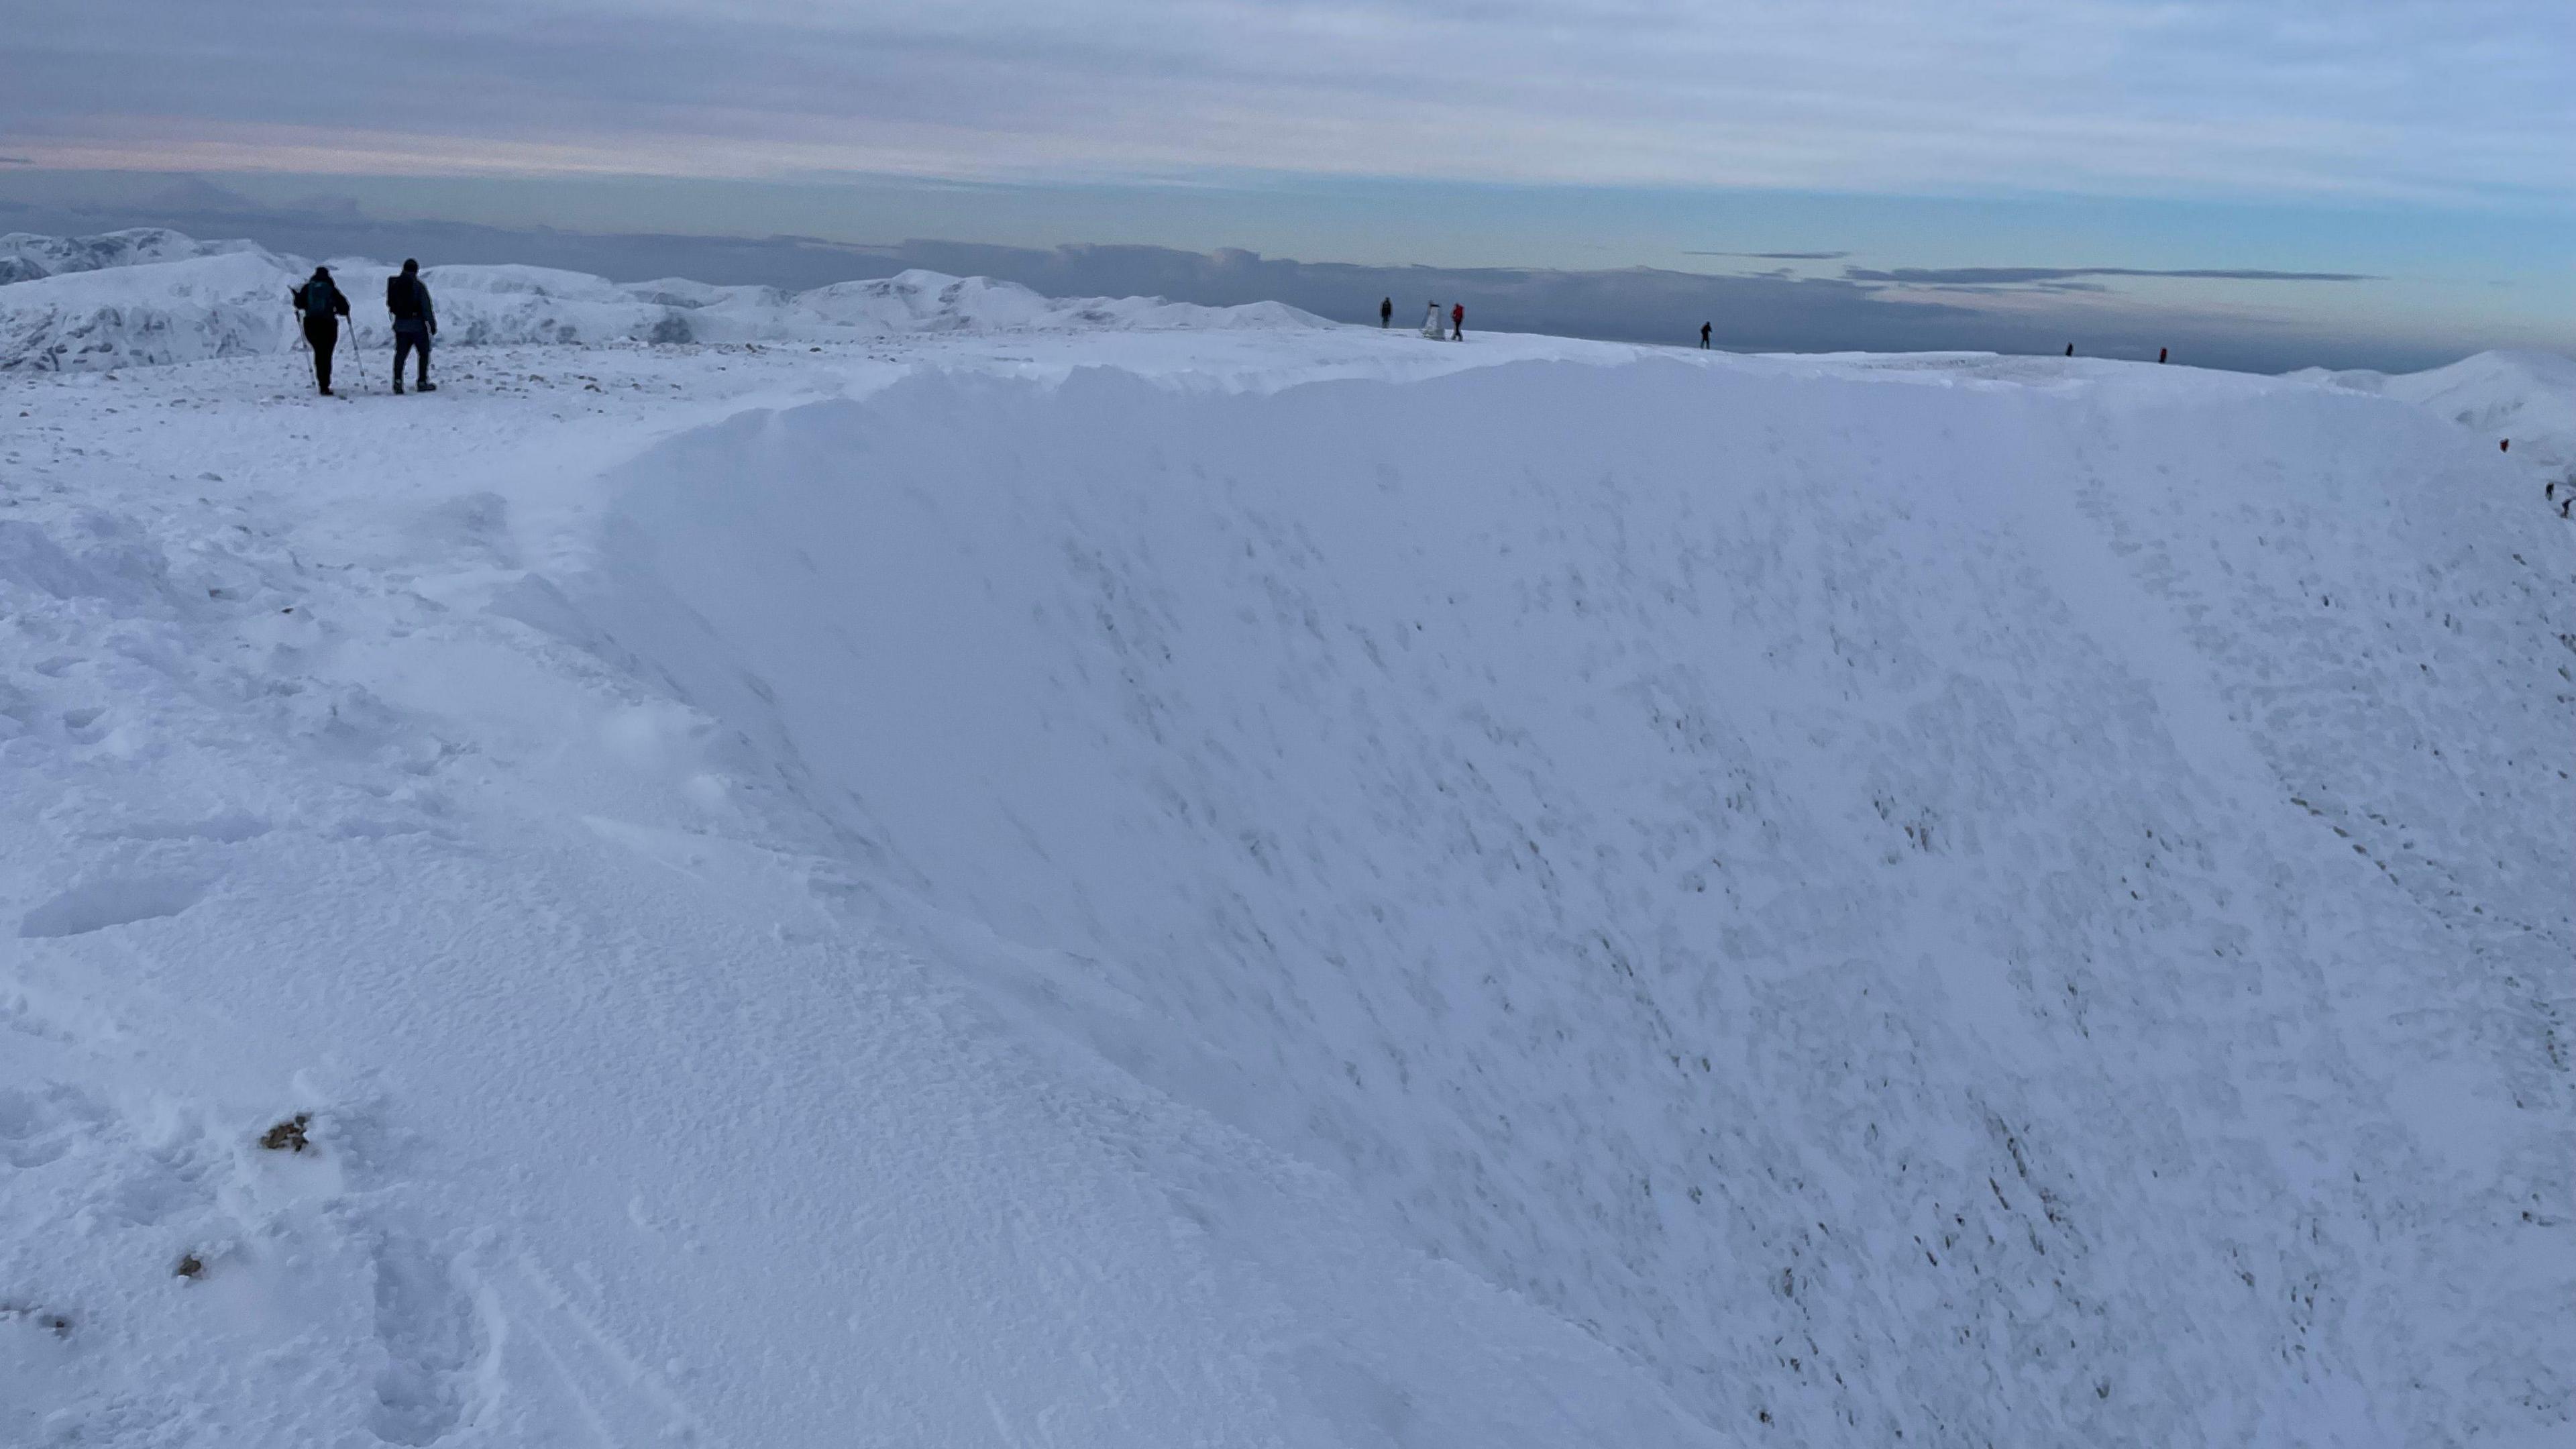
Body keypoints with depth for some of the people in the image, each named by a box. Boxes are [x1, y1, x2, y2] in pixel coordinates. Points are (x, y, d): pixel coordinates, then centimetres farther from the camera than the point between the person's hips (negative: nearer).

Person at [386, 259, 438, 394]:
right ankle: (422, 382, 9)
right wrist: (432, 325, -8)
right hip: (417, 325, -4)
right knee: (424, 353, 9)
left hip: (400, 324, 4)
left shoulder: (394, 284, 4)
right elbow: (426, 307, -13)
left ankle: (398, 380, -8)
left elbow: (390, 304, 12)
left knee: (401, 353, 6)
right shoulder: (419, 285, -11)